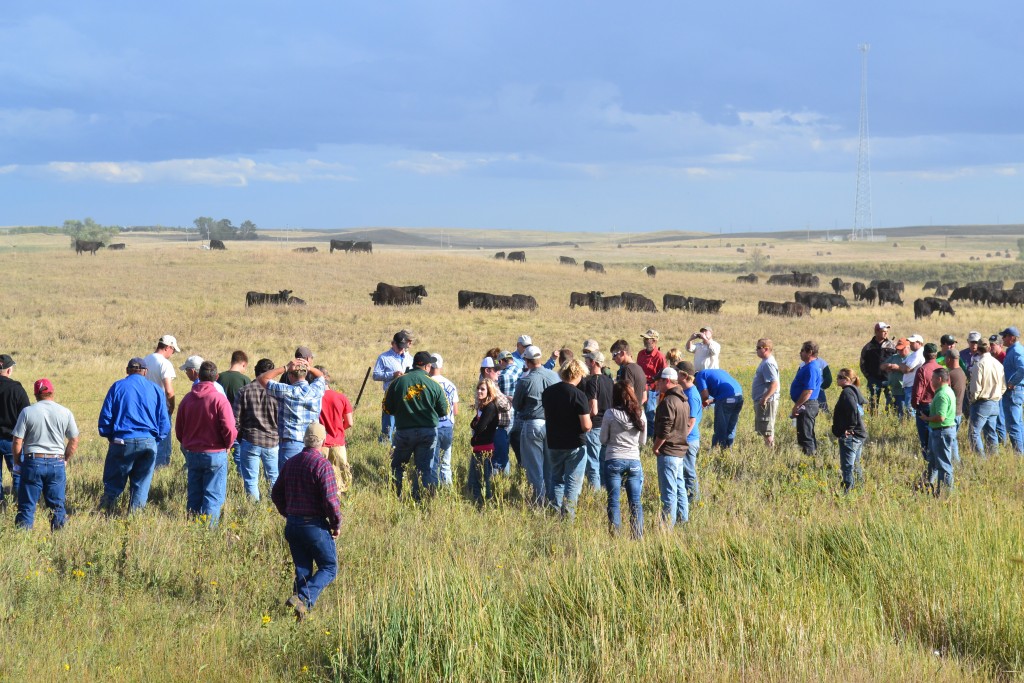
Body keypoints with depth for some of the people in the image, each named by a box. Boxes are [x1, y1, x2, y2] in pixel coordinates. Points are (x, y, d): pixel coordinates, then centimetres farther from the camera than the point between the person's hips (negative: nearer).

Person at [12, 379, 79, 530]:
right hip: (57, 464, 2)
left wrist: (17, 463, 9)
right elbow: (74, 441, 7)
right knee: (58, 506, 9)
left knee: (26, 507, 3)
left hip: (33, 462, -1)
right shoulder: (65, 413, 2)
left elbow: (17, 442, -4)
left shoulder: (27, 412, -3)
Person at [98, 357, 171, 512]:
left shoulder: (118, 386, 3)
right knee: (141, 485, 10)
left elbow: (105, 416, -1)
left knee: (113, 483, 5)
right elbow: (164, 422, 7)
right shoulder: (156, 390, 9)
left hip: (122, 441, -2)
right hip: (149, 443, 2)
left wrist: (108, 436, 12)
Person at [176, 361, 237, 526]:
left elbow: (178, 429, 8)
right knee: (213, 497, 1)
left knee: (194, 496, 13)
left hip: (192, 454, 4)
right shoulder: (219, 399, -12)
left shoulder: (187, 398, 2)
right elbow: (229, 429, -16)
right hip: (215, 455, -4)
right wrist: (227, 445, 4)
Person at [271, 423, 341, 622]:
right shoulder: (322, 465, -14)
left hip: (292, 525, 6)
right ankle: (303, 599, -15)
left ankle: (300, 606, 8)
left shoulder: (290, 463, 6)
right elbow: (330, 499, -19)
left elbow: (276, 494, 14)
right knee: (329, 568, 4)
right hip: (315, 526, -6)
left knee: (302, 571, 15)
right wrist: (337, 524, -5)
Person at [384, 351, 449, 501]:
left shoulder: (398, 381, -4)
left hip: (403, 431, 1)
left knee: (397, 466, 17)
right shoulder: (434, 385, -5)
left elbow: (387, 408, 1)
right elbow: (443, 411, 1)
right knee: (425, 468, 4)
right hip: (428, 431, -1)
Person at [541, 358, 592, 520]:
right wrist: (589, 424, 2)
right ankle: (568, 517, 0)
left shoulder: (548, 392, 2)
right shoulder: (578, 395, -17)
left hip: (553, 444, 5)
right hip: (574, 446, -5)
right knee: (573, 482, 3)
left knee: (556, 479, 19)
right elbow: (586, 425, -19)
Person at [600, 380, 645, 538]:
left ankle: (615, 535, 1)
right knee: (635, 502, 7)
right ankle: (638, 536, 7)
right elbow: (642, 441, 9)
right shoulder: (640, 415, -1)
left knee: (614, 501, 3)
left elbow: (603, 439, 0)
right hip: (634, 461, 2)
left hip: (614, 461, -2)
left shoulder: (610, 414, -9)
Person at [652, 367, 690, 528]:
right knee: (679, 486, 18)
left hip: (668, 452, -10)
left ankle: (668, 524, -6)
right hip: (681, 450, 10)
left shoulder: (668, 402, -19)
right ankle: (683, 519, 24)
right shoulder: (683, 400, 12)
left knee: (668, 490, -7)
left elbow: (664, 430, -22)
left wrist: (656, 447, -11)